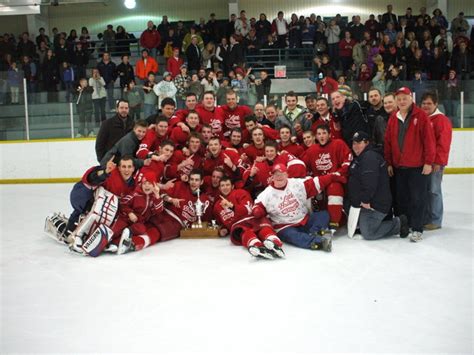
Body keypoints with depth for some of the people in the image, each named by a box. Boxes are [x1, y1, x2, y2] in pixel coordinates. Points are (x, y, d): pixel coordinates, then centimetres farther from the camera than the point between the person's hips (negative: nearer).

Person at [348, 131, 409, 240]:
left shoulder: (370, 157, -16)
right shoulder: (360, 158, 20)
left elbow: (370, 182, -27)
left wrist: (365, 200, -25)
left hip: (373, 205, -11)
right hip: (365, 203, 11)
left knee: (368, 234, -10)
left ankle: (398, 224, 4)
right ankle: (398, 223, 17)